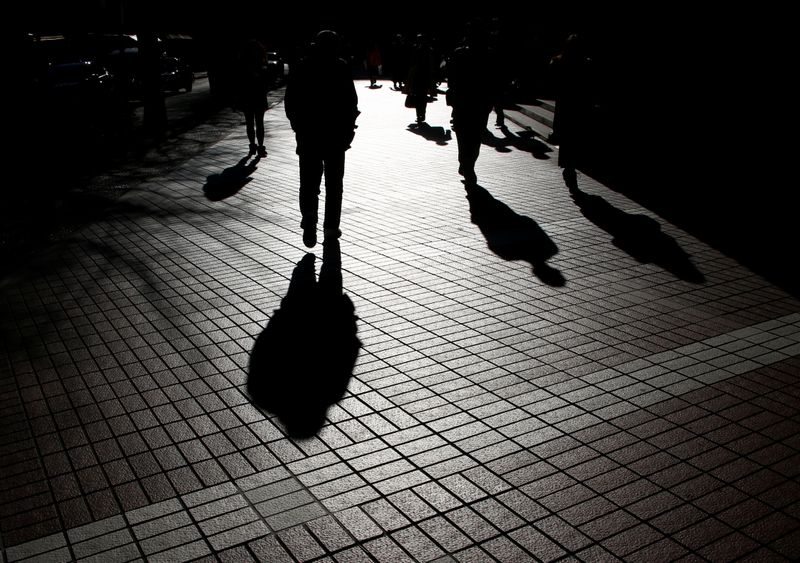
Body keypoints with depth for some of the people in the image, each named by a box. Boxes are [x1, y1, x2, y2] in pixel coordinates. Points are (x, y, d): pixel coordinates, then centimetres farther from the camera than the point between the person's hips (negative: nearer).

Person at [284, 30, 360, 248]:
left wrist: (298, 126, 12)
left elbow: (289, 101, 3)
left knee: (308, 182, 4)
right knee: (334, 183, 11)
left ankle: (309, 222, -18)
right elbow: (351, 102, -8)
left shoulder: (303, 67, 2)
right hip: (336, 134, -1)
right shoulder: (341, 68, -4)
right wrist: (349, 128, 3)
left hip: (308, 134, 1)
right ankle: (331, 227, 13)